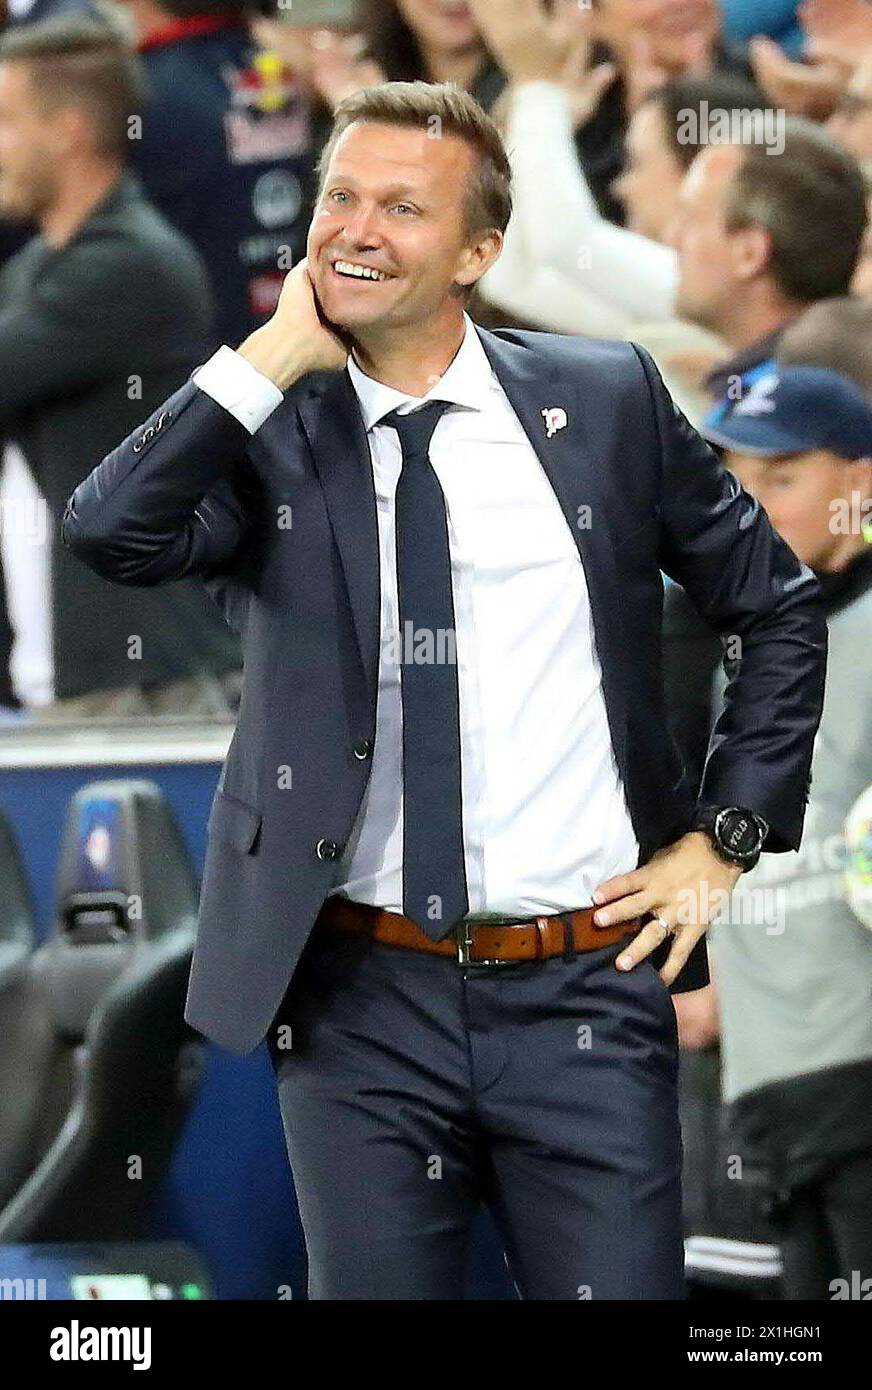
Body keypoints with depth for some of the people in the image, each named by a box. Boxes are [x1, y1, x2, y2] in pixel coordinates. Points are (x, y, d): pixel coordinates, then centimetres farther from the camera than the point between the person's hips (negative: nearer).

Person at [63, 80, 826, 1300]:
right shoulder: (268, 434, 2)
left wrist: (726, 835, 6)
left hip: (586, 999, 0)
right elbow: (110, 535, -18)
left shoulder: (608, 400, 4)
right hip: (359, 1001, 0)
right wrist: (278, 356, -14)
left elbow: (780, 608, 14)